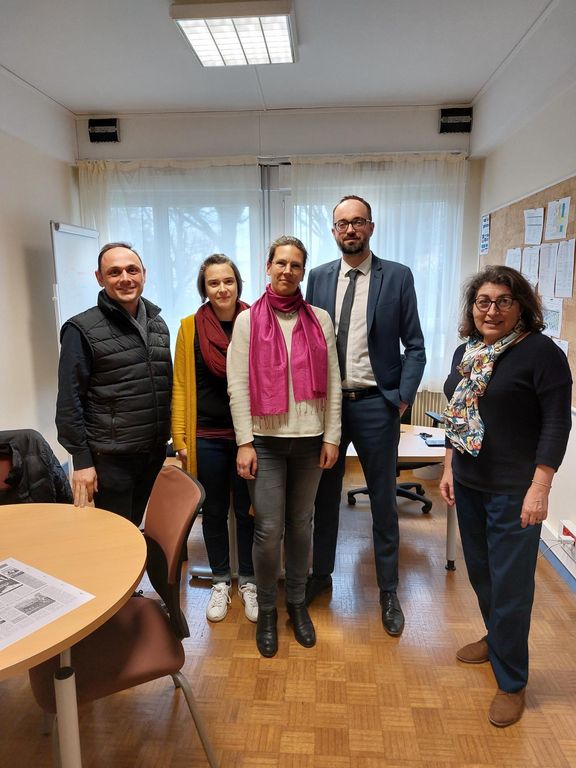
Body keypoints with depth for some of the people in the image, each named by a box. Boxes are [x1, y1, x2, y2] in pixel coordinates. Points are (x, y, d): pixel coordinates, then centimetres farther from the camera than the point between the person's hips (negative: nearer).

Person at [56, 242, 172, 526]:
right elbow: (69, 402, -10)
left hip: (155, 453, 5)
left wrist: (171, 441, 13)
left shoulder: (158, 324, 9)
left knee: (136, 531, 18)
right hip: (110, 458, -5)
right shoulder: (82, 330, -9)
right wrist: (81, 461, -12)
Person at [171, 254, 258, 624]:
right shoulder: (191, 328, -1)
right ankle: (221, 581, 33)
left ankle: (248, 580, 32)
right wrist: (180, 438, -2)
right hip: (207, 437, 1)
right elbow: (181, 386, 1)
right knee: (214, 510, 14)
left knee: (247, 510, 11)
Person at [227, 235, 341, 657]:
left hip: (310, 439, 2)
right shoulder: (248, 320, 0)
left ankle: (297, 603, 33)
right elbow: (238, 385, -3)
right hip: (266, 439, -2)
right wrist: (245, 442, -8)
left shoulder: (320, 319, 5)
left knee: (301, 525, 13)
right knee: (268, 530, 1)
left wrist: (332, 436, 1)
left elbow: (332, 382, 4)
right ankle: (267, 610, 24)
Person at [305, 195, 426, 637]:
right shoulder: (319, 277, 6)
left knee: (383, 501, 9)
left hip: (376, 403, -2)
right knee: (325, 495, 15)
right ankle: (321, 575, 35)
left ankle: (389, 591, 27)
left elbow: (414, 346, -1)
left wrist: (403, 397, -9)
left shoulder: (398, 277, -1)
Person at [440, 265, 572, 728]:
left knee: (511, 582, 3)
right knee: (480, 570, 19)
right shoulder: (466, 352, 7)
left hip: (514, 491, -6)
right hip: (469, 484, 7)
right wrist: (449, 469, 12)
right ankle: (497, 638, 44)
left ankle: (511, 682, 23)